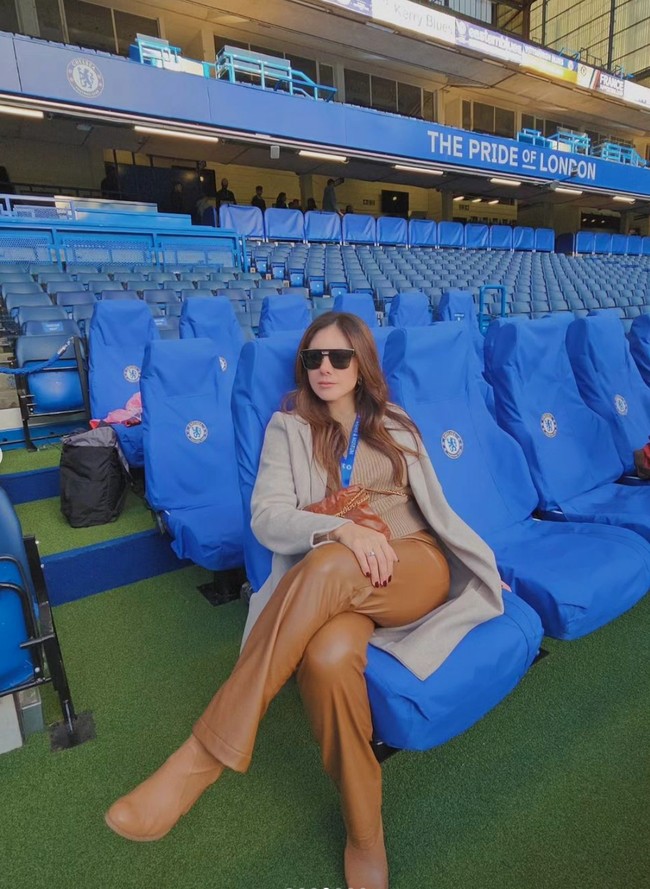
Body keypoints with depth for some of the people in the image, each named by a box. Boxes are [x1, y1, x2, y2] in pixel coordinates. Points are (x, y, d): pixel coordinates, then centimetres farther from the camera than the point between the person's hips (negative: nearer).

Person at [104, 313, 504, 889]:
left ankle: (203, 758, -24)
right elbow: (267, 519, -6)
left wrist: (481, 563, 13)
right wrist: (342, 527, -23)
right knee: (327, 656, -37)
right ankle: (365, 834, -12)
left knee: (328, 566, -34)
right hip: (334, 583, 0)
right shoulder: (289, 427, 8)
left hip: (415, 566, 1)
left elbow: (435, 507, 20)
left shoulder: (394, 426, 17)